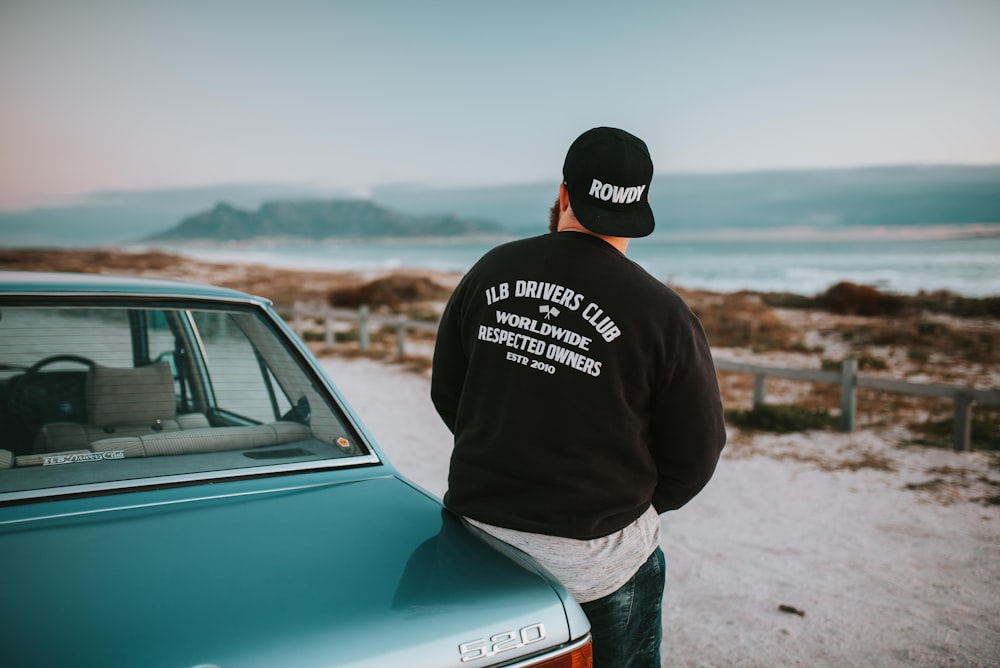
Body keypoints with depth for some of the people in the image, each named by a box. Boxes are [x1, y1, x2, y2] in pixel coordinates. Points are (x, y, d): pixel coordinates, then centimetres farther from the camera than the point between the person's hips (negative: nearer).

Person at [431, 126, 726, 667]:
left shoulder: (490, 271, -4)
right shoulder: (662, 313, -15)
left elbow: (445, 391, 6)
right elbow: (696, 453, -6)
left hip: (478, 518, 4)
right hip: (597, 558, -3)